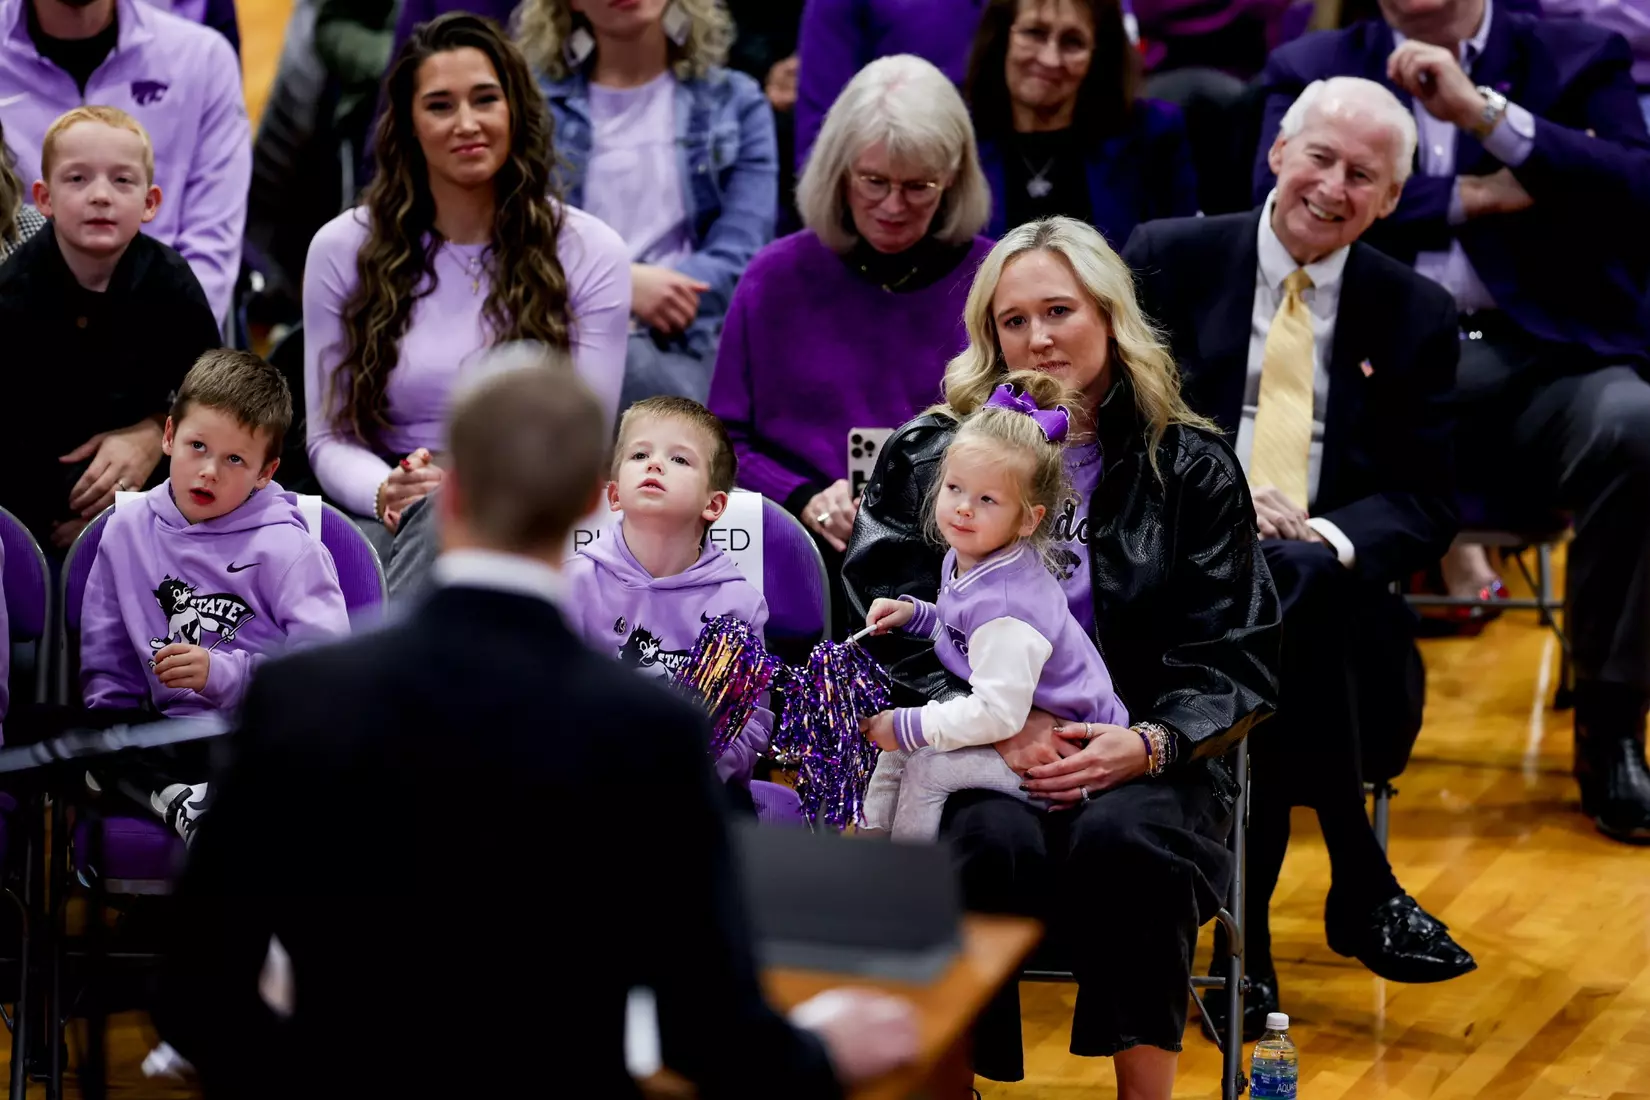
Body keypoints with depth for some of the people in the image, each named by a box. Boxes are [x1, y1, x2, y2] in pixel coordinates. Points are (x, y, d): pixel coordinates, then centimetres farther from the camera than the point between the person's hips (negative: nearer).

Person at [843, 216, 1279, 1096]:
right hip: (973, 758, 0)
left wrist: (1147, 744, -15)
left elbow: (1237, 659, 4)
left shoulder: (1192, 468, 9)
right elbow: (891, 627, 0)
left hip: (1142, 765, 0)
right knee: (995, 844, -34)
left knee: (1126, 841, -33)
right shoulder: (928, 457, 10)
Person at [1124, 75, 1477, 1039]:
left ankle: (1248, 934, -30)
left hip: (1331, 592, 2)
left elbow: (1427, 500, 7)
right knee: (1272, 593, -36)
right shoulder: (1170, 261, 7)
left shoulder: (1416, 315, 12)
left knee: (1300, 587, -36)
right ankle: (1362, 893, -27)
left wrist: (1335, 541, -16)